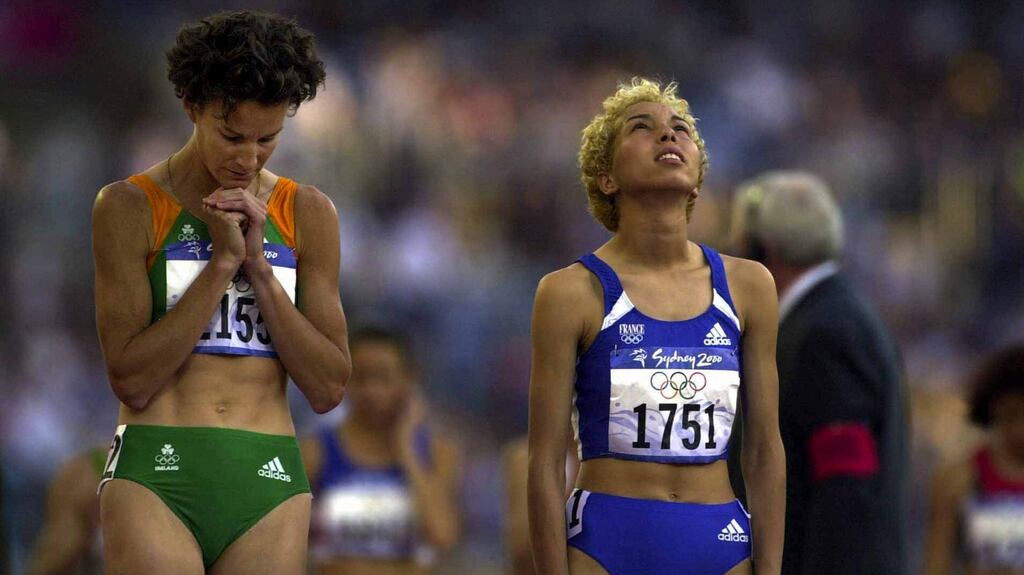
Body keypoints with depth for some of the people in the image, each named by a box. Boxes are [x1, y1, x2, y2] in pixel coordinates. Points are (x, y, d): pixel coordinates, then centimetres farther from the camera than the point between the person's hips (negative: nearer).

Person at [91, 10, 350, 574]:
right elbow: (132, 380, -6)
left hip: (270, 484, 3)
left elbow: (328, 388, 6)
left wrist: (259, 266, -3)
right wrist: (223, 260, -8)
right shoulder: (130, 207, 2)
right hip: (155, 478, -3)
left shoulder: (307, 214, 11)